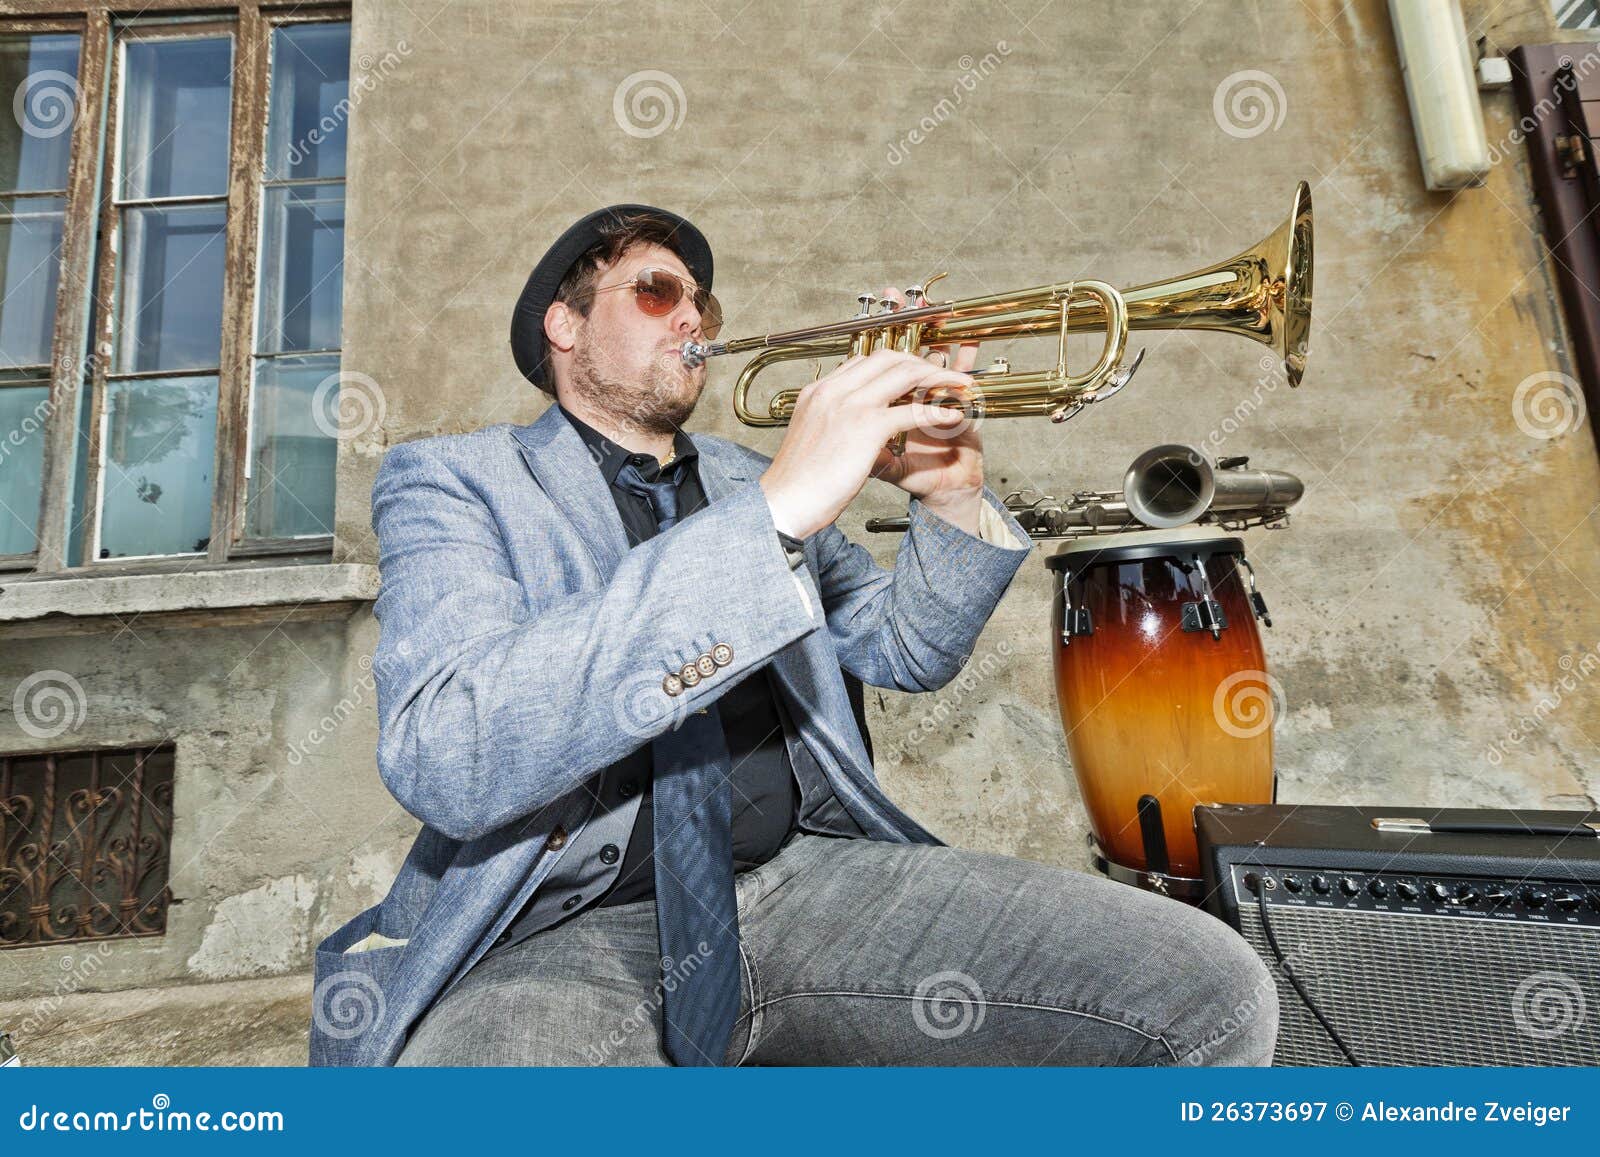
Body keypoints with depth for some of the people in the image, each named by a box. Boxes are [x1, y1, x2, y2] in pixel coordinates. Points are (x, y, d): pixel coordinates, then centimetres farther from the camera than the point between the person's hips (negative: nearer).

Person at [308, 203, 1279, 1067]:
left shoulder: (749, 481, 17)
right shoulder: (454, 481, -1)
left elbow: (908, 652, 20)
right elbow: (442, 758, -21)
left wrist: (951, 497, -1)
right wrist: (773, 512, -26)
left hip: (806, 875, 5)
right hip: (565, 928, -3)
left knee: (1214, 993, -11)